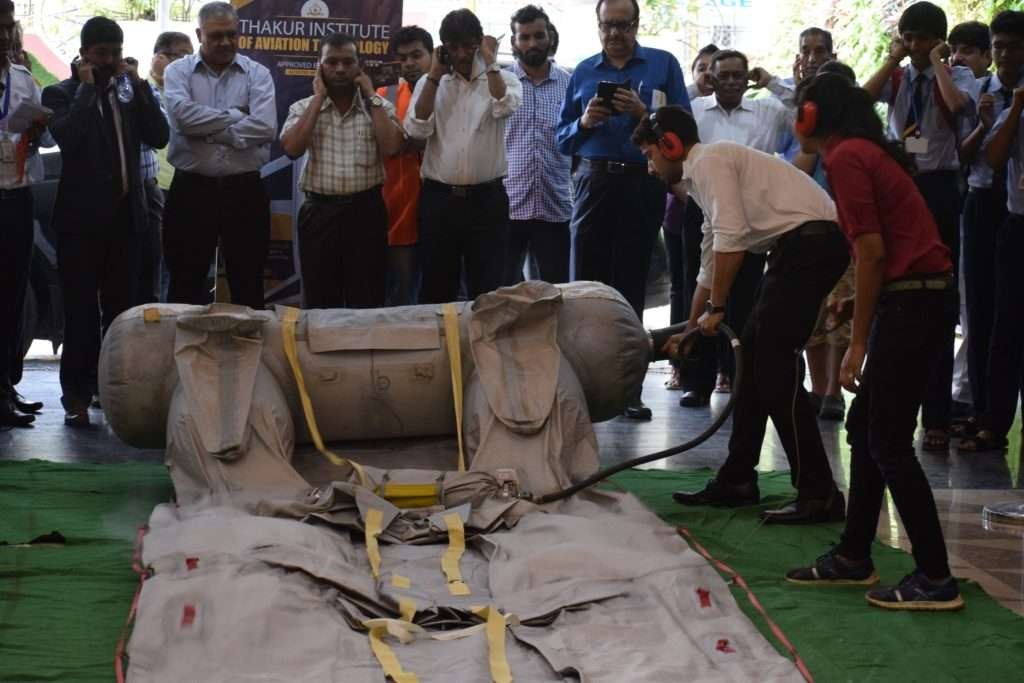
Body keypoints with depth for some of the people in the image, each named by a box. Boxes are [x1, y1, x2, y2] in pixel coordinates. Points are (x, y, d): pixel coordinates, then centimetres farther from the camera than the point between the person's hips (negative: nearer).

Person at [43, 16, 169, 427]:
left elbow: (159, 137, 0)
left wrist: (137, 83, -3)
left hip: (124, 216, 5)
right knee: (81, 311, -2)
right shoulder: (62, 94, -2)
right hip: (82, 218, -5)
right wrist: (87, 86, -13)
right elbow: (67, 135, -22)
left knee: (120, 309, 7)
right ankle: (76, 396, 1)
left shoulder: (129, 93, 13)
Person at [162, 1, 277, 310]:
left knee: (248, 287, 6)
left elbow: (265, 127, -13)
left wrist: (208, 131, -11)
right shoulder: (178, 72, 4)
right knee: (186, 285, 7)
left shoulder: (257, 74, 4)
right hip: (191, 190, 0)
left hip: (244, 191, 0)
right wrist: (238, 116, -11)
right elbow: (184, 114, -17)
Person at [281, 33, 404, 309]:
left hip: (366, 211, 0)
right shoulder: (303, 108, 6)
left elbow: (391, 148, -11)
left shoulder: (380, 107, 6)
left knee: (367, 303, 3)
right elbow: (292, 148, -12)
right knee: (319, 303, 5)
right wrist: (318, 98, -7)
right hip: (320, 211, 0)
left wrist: (371, 97, -6)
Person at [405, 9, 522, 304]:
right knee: (437, 290, 7)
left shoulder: (503, 79, 4)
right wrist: (436, 73, -4)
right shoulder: (430, 82, 8)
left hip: (486, 199, -1)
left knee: (487, 290, 1)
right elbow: (417, 129, -8)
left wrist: (490, 61, -8)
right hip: (439, 199, 2)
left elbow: (504, 108, -19)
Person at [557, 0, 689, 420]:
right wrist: (584, 123, -7)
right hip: (594, 180, 2)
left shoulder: (664, 65, 6)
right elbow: (563, 139, 14)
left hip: (644, 184, -2)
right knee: (586, 283, -4)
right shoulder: (583, 72, 13)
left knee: (631, 288, 2)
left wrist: (643, 113, -16)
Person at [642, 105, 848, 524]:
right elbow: (711, 264, 35)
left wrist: (716, 308, -7)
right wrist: (691, 330, 41)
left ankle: (819, 495, -10)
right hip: (802, 244, 10)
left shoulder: (708, 161, -4)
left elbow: (731, 239, -16)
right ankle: (737, 481, 21)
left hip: (809, 240, -10)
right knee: (753, 358, 14)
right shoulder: (702, 176, 26)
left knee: (775, 366, -11)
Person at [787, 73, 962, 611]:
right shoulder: (867, 152, 17)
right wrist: (859, 303, 13)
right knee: (865, 427, 16)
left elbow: (873, 252, -18)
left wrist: (858, 342, -15)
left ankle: (935, 580, -2)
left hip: (909, 303, -10)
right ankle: (853, 558, 24)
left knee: (888, 443, -5)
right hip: (925, 293, 10)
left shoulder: (846, 158, -11)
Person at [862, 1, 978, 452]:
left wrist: (938, 63, -12)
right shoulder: (895, 78, 9)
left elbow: (959, 105, -24)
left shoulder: (958, 76, 0)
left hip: (938, 190, -3)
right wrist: (892, 60, -7)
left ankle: (937, 419, 8)